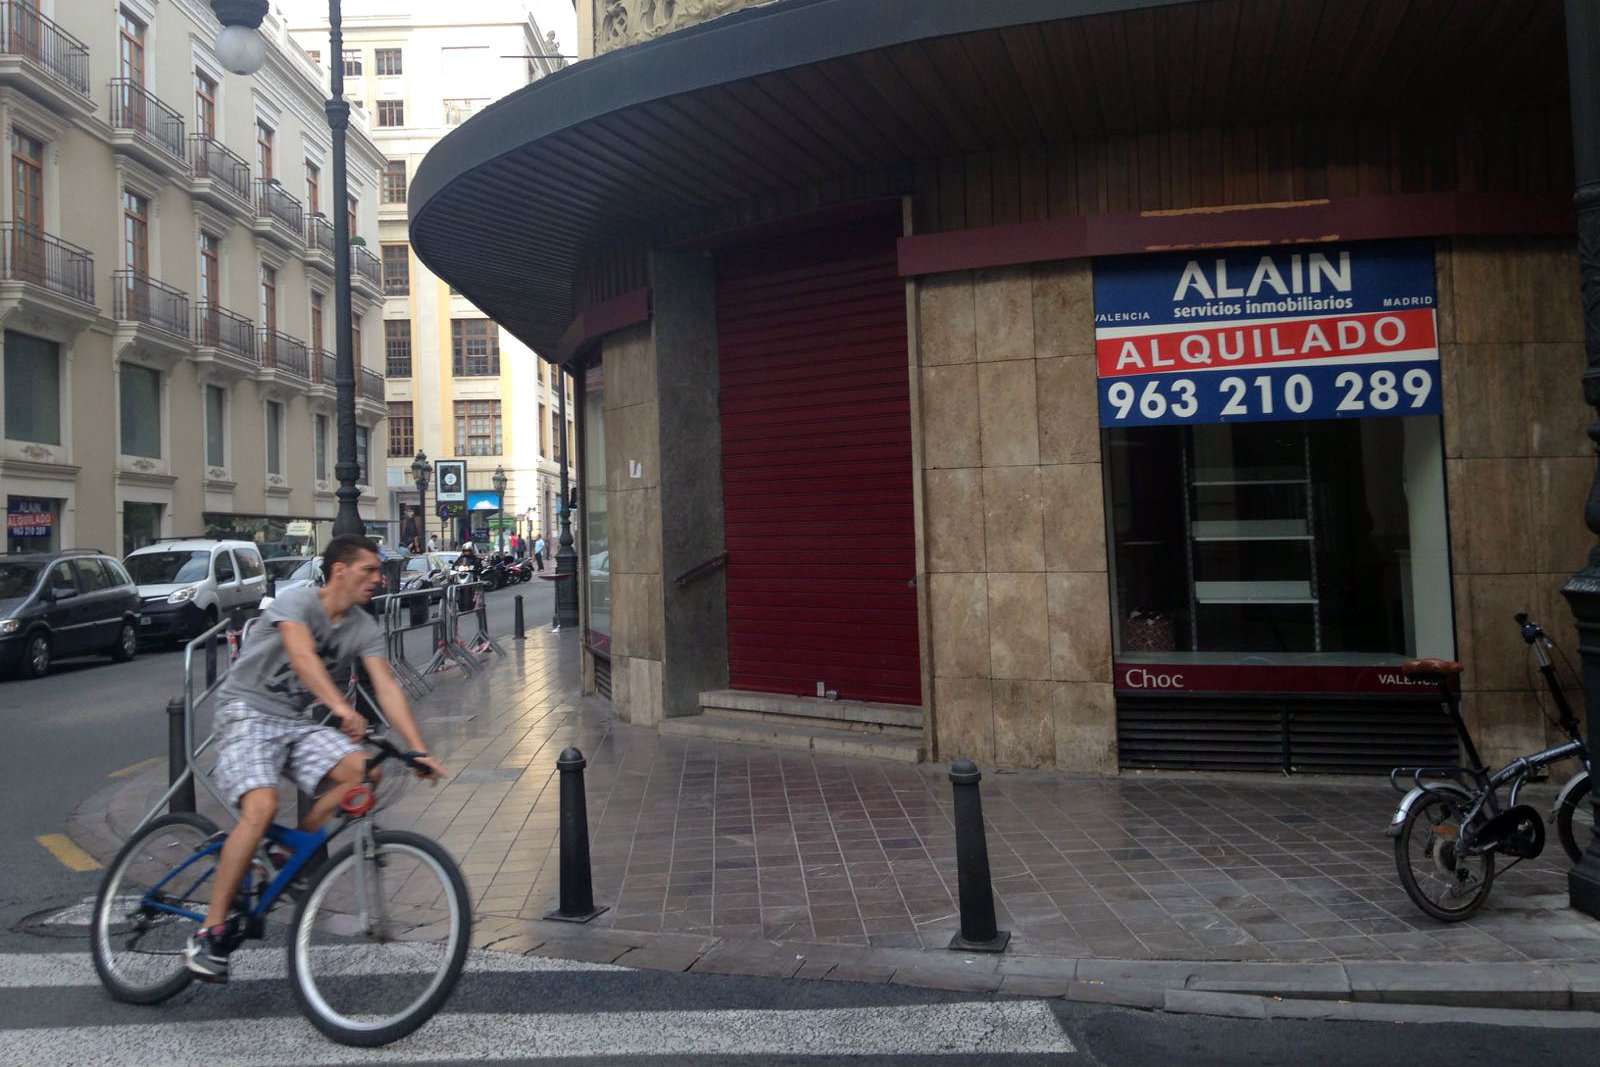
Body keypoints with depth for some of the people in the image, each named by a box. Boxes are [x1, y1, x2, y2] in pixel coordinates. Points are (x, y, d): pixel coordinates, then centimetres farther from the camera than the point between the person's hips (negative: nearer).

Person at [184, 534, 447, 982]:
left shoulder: (364, 629, 2)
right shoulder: (297, 601, -15)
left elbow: (387, 688, -7)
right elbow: (302, 654, -35)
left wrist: (419, 750, -20)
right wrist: (340, 707, -51)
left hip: (297, 721, 6)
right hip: (249, 711, -6)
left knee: (359, 769, -21)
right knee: (262, 805, -28)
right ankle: (209, 932, -17)